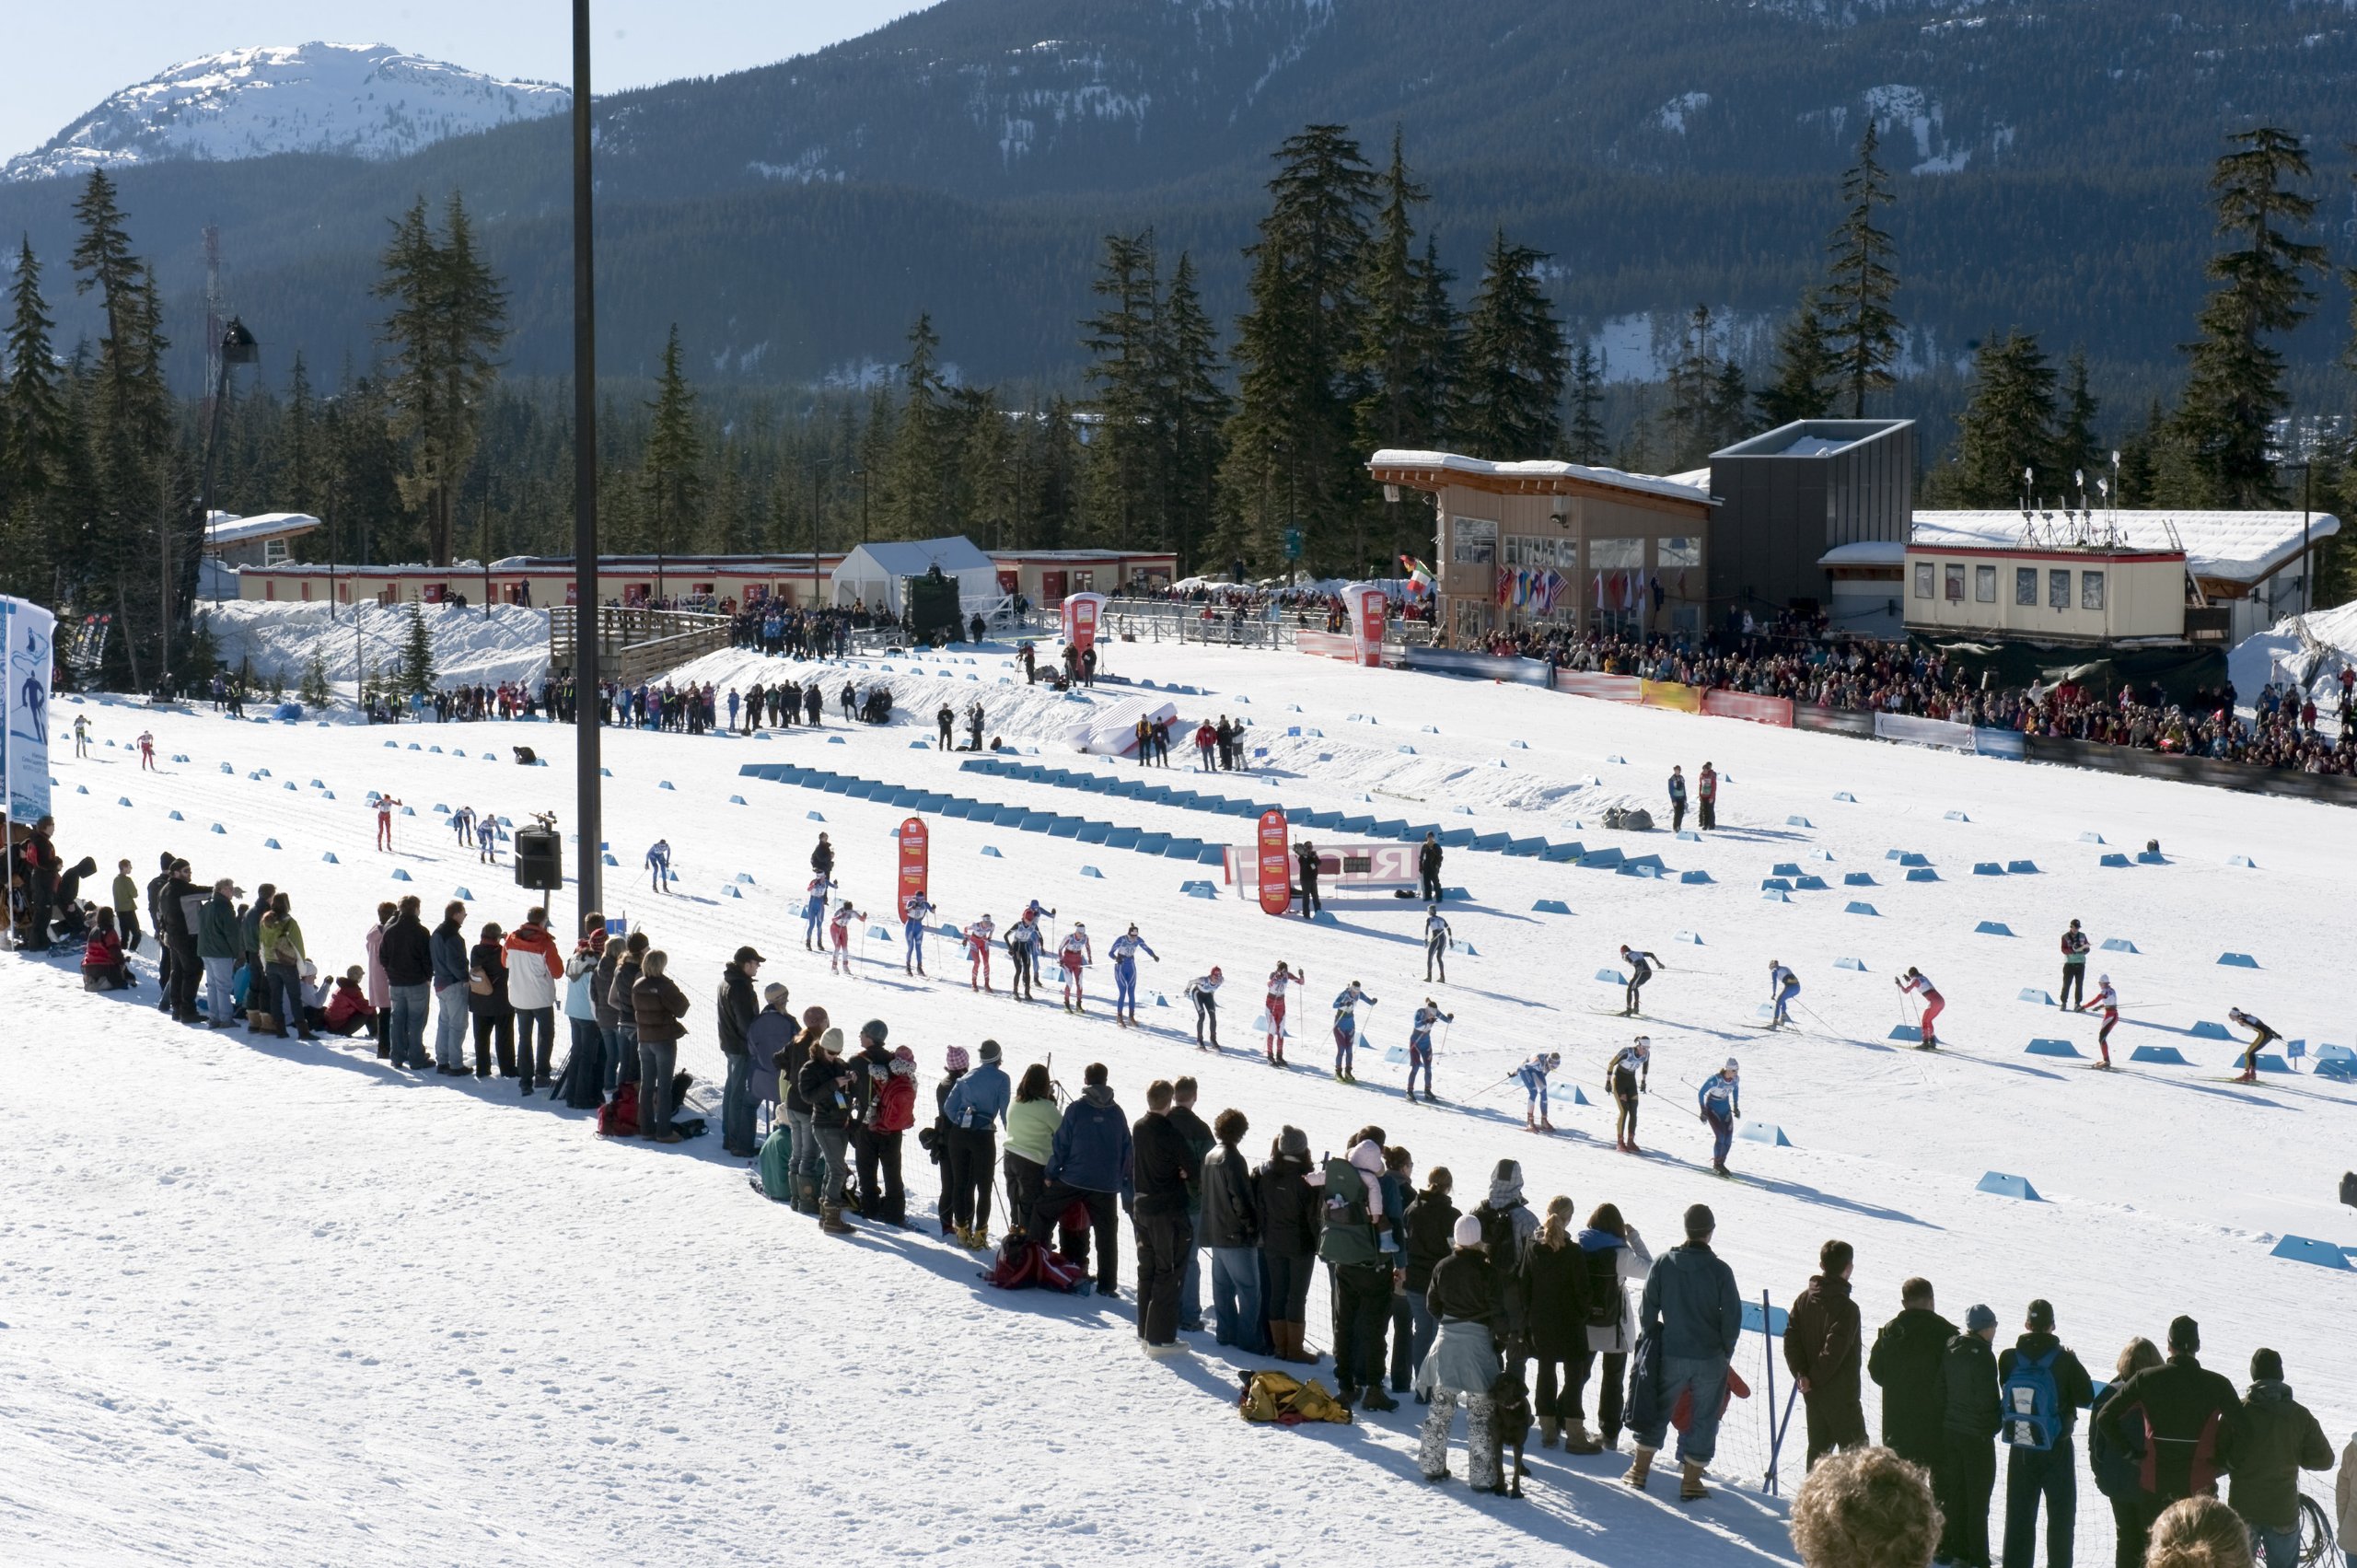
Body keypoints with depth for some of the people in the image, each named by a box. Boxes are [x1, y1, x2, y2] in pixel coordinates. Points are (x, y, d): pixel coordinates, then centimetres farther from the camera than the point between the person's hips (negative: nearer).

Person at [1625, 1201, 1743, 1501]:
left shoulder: (1663, 1263, -5)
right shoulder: (1720, 1269, -11)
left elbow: (1647, 1308, 0)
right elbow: (1733, 1316, -8)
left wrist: (1652, 1341, 14)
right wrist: (1725, 1353, 7)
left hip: (1670, 1355, 2)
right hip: (1710, 1358, -2)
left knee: (1657, 1410, 17)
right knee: (1704, 1418, 10)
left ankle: (1640, 1470, 23)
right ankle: (1691, 1481, 12)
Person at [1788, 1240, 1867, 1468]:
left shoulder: (1803, 1300, 5)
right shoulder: (1846, 1307, -19)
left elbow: (1791, 1338, 3)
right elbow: (1834, 1350, -22)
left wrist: (1800, 1373, -1)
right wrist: (1815, 1379, -11)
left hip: (1813, 1392, 7)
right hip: (1840, 1393, -7)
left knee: (1819, 1445, 16)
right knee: (1855, 1449, 0)